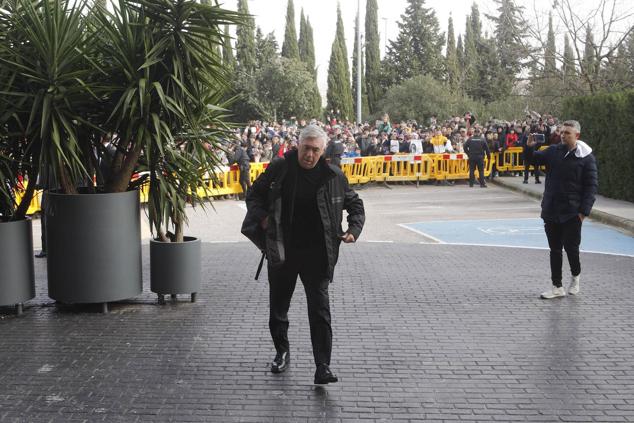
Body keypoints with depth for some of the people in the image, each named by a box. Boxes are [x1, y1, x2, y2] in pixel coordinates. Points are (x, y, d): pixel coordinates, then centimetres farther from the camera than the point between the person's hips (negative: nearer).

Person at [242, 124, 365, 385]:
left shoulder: (333, 176, -2)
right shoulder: (278, 170, -3)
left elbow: (355, 204, 13)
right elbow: (254, 195, 11)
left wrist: (354, 229, -3)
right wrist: (262, 217, -7)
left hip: (317, 254, -1)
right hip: (282, 252, 2)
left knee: (320, 309, -8)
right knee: (278, 307, 14)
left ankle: (323, 368, -5)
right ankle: (282, 352, 37)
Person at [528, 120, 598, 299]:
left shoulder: (586, 157, -8)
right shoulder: (553, 151, 4)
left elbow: (592, 185, -8)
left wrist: (584, 210, -14)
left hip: (572, 212, -4)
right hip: (551, 211, 4)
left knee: (571, 247, 1)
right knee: (555, 249, 9)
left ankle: (575, 276, 29)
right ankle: (557, 287, 17)